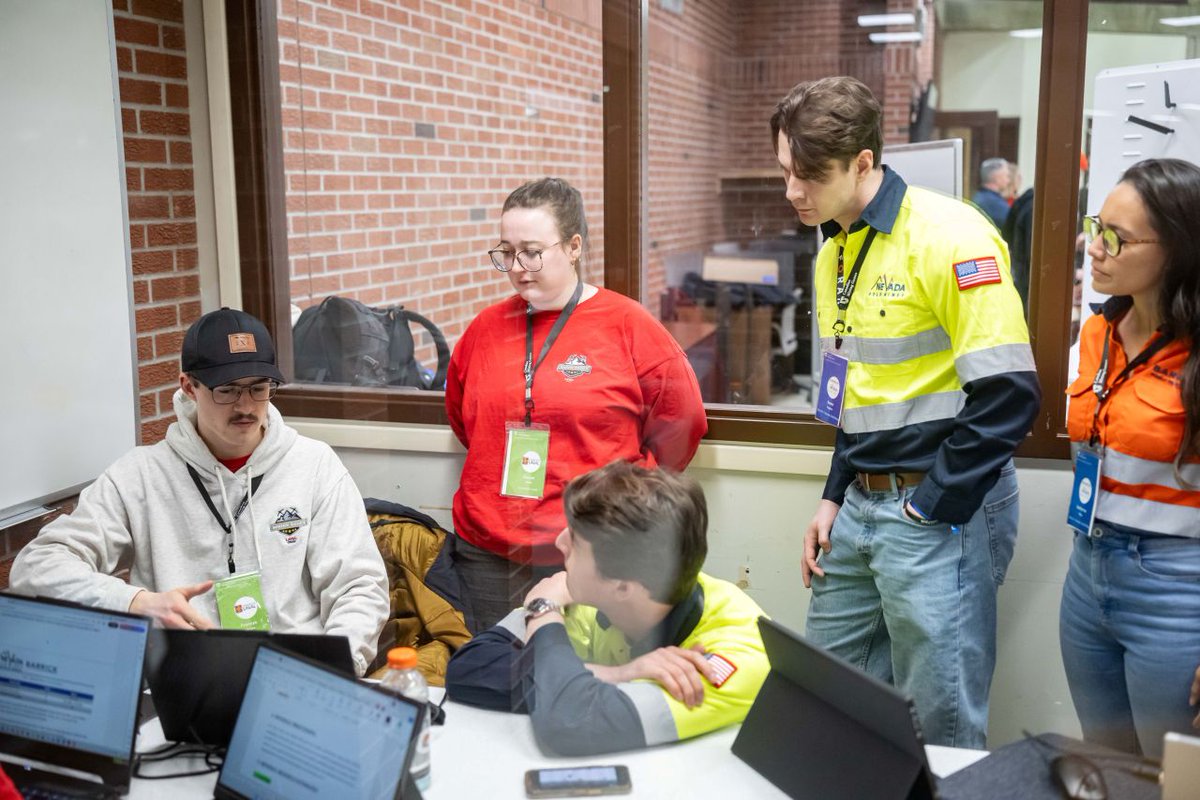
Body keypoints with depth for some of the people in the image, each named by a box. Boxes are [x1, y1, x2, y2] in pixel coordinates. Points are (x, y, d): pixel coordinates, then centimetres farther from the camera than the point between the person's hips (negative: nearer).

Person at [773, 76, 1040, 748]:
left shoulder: (949, 237, -15)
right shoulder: (834, 253, 11)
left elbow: (1009, 393, -19)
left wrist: (931, 510, -15)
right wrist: (835, 499, 12)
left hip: (942, 512, -8)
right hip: (862, 508, 8)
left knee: (941, 730, 2)